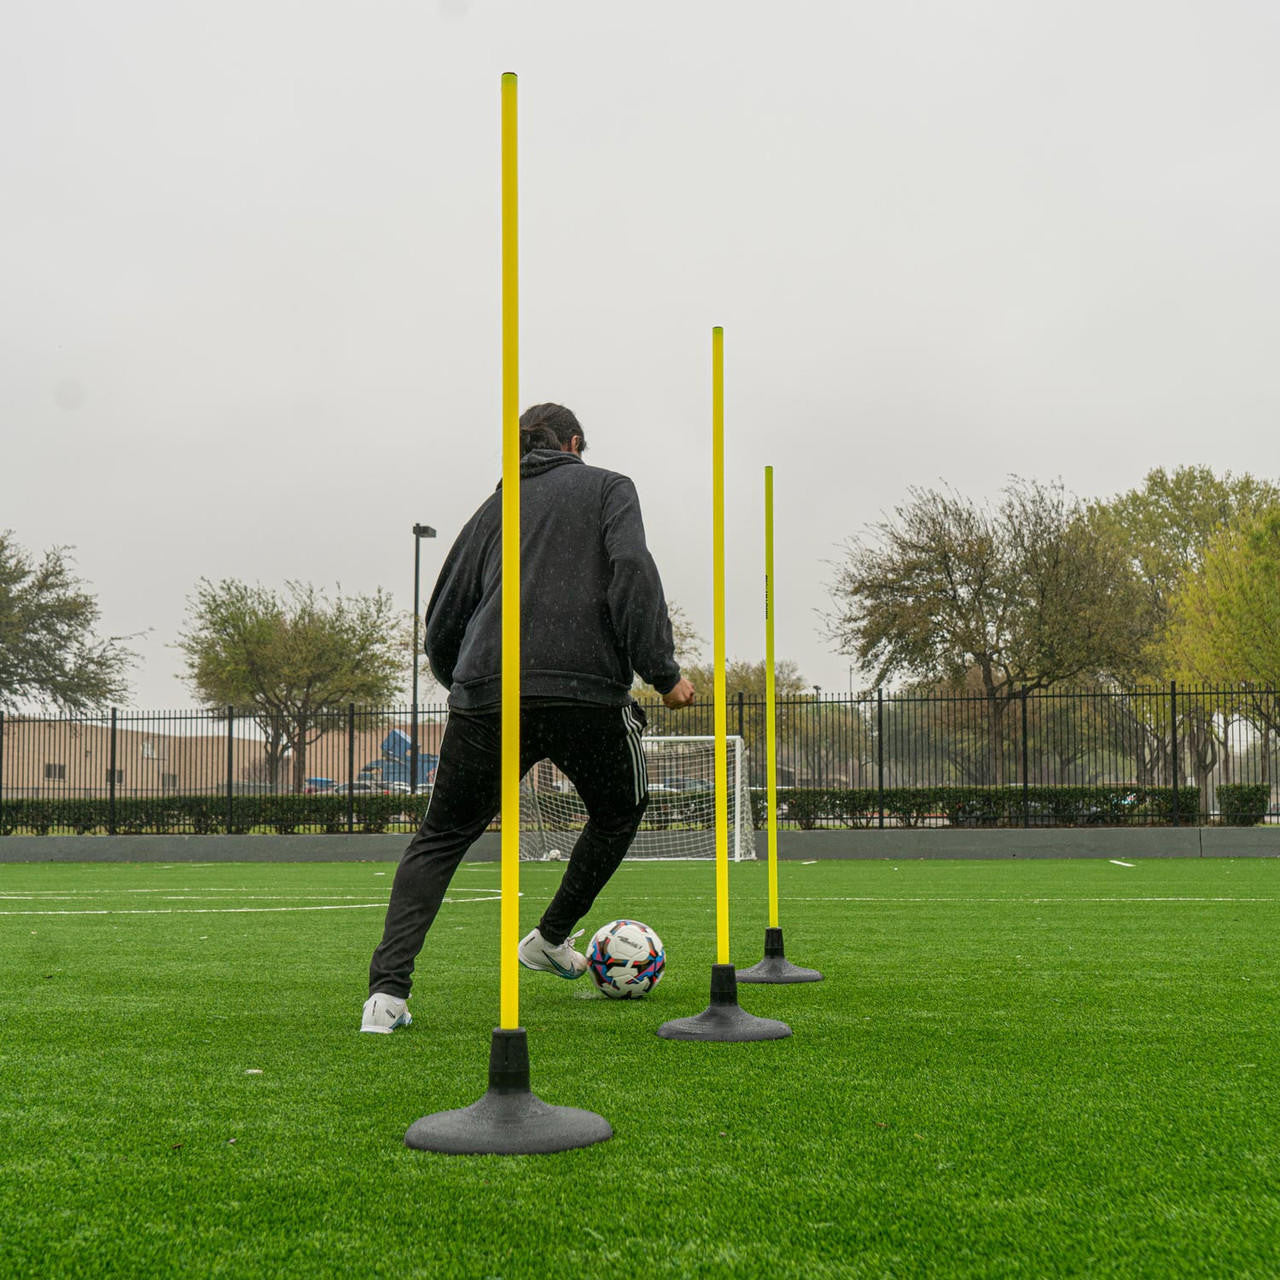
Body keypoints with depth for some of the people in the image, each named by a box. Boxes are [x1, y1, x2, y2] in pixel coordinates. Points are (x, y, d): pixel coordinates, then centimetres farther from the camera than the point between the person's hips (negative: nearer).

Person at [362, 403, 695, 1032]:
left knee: (440, 838, 13)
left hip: (484, 694, 3)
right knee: (619, 812, 26)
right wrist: (662, 671, -3)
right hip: (586, 690, -3)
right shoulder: (608, 488, 15)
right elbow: (632, 570, -5)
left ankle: (388, 988, -2)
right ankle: (551, 938, 30)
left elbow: (443, 621, 22)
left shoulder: (494, 507, 24)